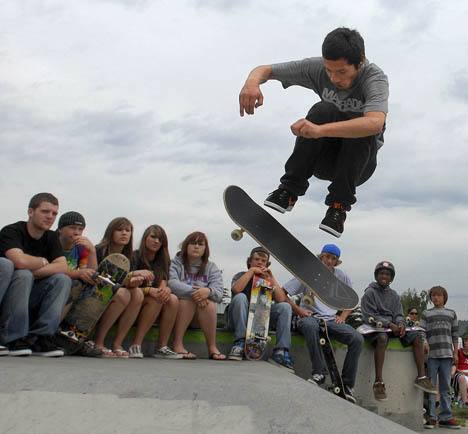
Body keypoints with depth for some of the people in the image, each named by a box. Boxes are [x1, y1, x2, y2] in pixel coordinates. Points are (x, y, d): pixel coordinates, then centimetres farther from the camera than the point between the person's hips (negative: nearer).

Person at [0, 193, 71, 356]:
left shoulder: (52, 237, 7)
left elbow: (63, 266, -9)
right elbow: (20, 261, -33)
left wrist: (34, 272, -23)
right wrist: (43, 262, -12)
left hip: (29, 302, 6)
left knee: (62, 280, -14)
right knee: (23, 275, -32)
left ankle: (40, 338, -17)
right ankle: (15, 338, -24)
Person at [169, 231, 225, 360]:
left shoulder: (211, 268, 9)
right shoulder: (175, 263, 3)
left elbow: (218, 293, -6)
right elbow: (171, 283, -18)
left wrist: (208, 291, -30)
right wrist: (193, 291, -30)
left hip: (201, 313, 2)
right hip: (178, 306, -2)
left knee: (210, 303, -28)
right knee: (188, 299, -31)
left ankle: (212, 347, -22)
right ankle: (177, 344, -30)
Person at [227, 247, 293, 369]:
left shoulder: (267, 280, 15)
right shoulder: (241, 276, 7)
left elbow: (280, 300, -3)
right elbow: (236, 289, -20)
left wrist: (271, 279, -9)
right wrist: (251, 271, -13)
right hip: (239, 320, -3)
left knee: (285, 307, -15)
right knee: (240, 297, -30)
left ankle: (281, 351, -26)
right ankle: (240, 343, -32)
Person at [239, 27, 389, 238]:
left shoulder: (375, 77, -23)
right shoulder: (317, 68, -11)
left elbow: (375, 123, -43)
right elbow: (265, 70, -6)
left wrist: (321, 130, -55)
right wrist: (252, 82, -32)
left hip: (358, 163, -2)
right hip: (324, 157, 2)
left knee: (362, 128, -34)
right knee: (323, 110, -27)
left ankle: (339, 204, -24)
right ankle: (290, 188, -22)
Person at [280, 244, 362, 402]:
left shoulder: (341, 276, 12)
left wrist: (342, 316, 6)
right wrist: (297, 309, -9)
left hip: (332, 319, 3)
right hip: (310, 317, -3)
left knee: (357, 339, -24)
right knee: (310, 325, -43)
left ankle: (347, 385, -13)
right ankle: (319, 373, -35)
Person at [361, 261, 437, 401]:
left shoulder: (394, 295, 20)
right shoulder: (370, 293, 1)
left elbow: (398, 314, 12)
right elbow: (369, 316, -9)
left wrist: (401, 324, -13)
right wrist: (389, 324, -21)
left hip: (393, 327, 6)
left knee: (417, 336, -14)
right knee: (382, 337, -39)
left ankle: (421, 377, -16)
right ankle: (378, 382, -43)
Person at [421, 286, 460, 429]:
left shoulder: (451, 314, 14)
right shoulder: (426, 314, 9)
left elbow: (455, 335, 13)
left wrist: (456, 353, 7)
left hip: (446, 354, 2)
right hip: (431, 354, -2)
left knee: (445, 388, 5)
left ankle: (446, 417, 8)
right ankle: (431, 417, 2)